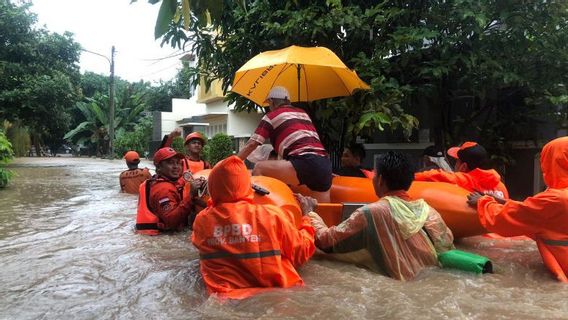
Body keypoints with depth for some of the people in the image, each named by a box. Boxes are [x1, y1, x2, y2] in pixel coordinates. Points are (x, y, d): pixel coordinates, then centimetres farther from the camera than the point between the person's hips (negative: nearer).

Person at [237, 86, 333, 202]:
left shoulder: (271, 116, 10)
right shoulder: (303, 113, 28)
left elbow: (252, 144, 7)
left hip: (306, 164, -7)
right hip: (324, 165, 7)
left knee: (259, 168, -1)